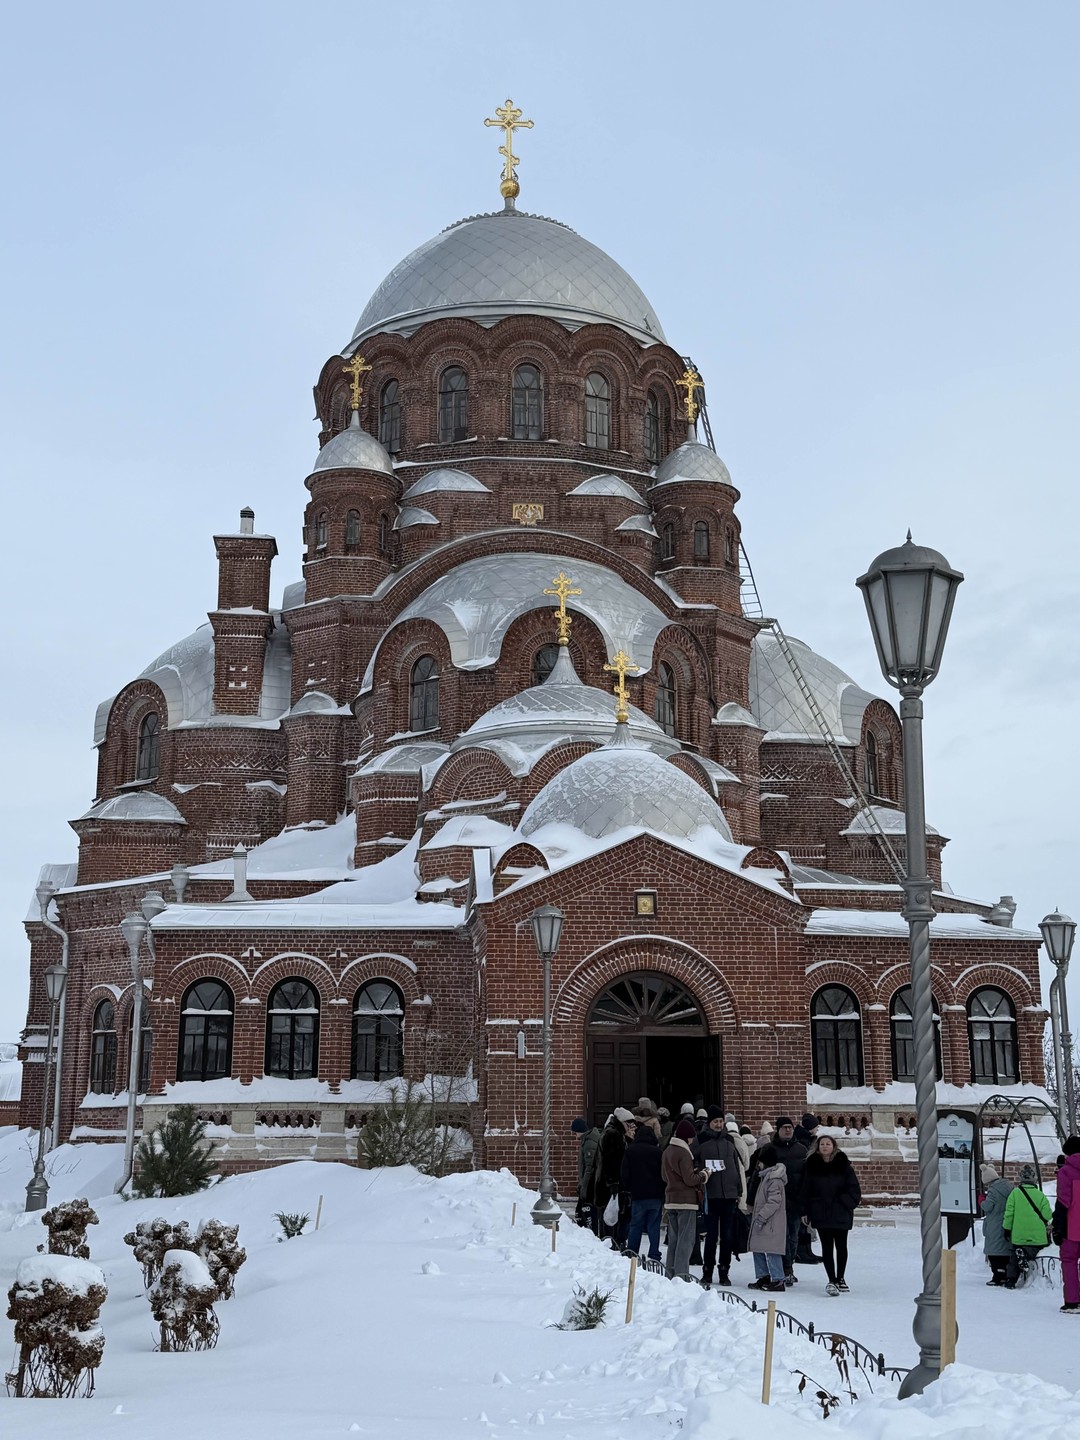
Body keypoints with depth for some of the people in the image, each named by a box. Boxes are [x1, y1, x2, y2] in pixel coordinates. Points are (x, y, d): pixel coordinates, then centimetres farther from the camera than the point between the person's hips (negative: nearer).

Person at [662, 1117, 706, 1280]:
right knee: (686, 1239, -5)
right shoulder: (683, 1153, -16)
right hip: (686, 1200, -8)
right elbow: (690, 1179, -18)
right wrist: (702, 1175, 0)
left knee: (673, 1238, 14)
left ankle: (670, 1272, 17)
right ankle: (681, 1273, -9)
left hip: (670, 1199, 8)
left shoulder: (667, 1151, 11)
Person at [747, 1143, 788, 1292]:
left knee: (771, 1250, -11)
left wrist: (762, 1216, -23)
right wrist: (756, 1215, 20)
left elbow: (774, 1201, -22)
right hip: (763, 1220, 11)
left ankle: (778, 1280, -7)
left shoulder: (774, 1179, -16)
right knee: (758, 1249, 13)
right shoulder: (766, 1176, 17)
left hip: (773, 1222, -11)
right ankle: (764, 1277, 21)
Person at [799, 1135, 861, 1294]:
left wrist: (844, 1203, -11)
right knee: (827, 1248, -2)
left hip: (841, 1214, 0)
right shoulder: (811, 1166, 2)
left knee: (841, 1247, 11)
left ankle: (840, 1278, 27)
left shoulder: (844, 1165, -2)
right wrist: (804, 1211, 1)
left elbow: (854, 1190, 0)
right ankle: (832, 1280, 1)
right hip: (821, 1214, 0)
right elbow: (805, 1190, 4)